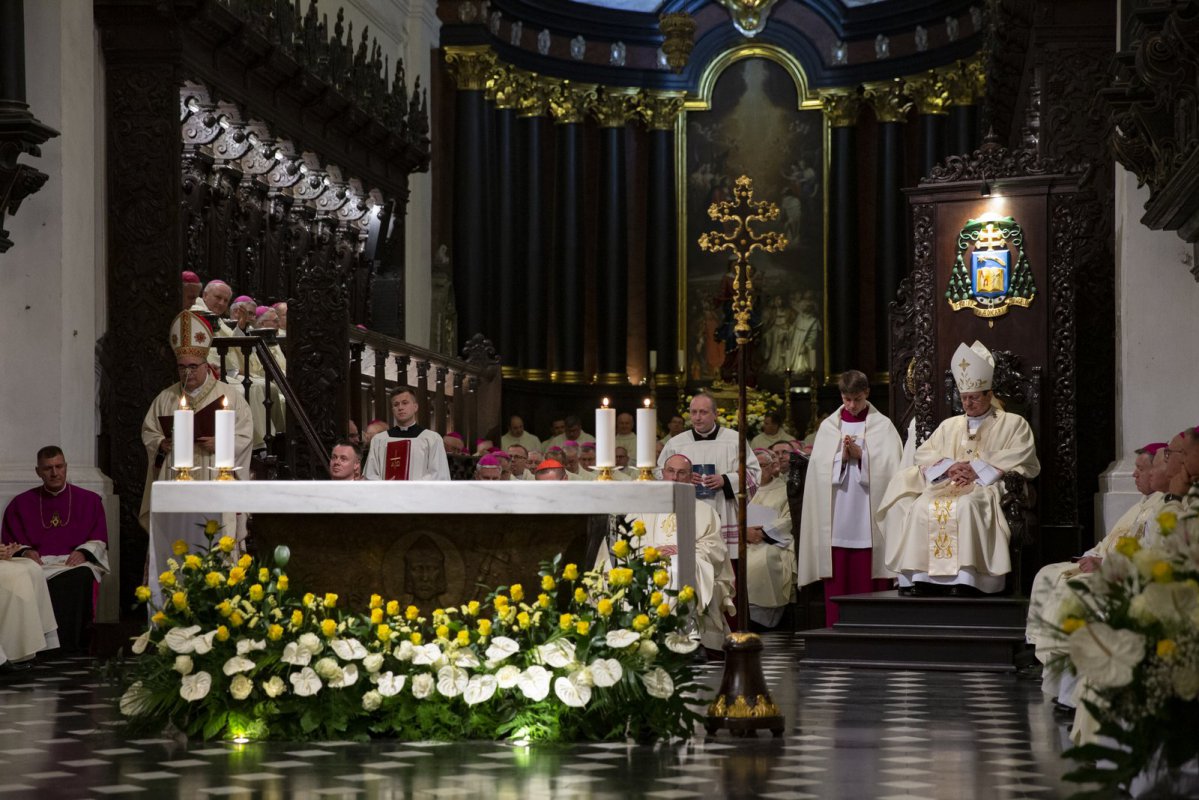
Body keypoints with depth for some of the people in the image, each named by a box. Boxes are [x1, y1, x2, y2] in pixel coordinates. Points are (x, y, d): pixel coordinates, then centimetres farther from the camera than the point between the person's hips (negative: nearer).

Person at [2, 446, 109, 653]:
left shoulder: (89, 500, 18)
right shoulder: (21, 504, 20)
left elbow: (99, 541, 11)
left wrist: (83, 552, -10)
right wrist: (25, 552, -9)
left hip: (76, 562, -1)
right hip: (37, 563, 1)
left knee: (80, 578, -39)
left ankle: (69, 645, -40)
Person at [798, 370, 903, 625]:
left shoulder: (882, 426, 6)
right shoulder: (828, 426, 12)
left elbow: (890, 466, -2)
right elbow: (819, 467, 5)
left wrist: (860, 455, -11)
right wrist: (842, 457, -11)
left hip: (868, 515, -2)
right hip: (836, 515, 2)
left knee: (867, 580, -3)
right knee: (837, 581, 0)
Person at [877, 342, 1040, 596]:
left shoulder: (1012, 424, 13)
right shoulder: (949, 425, 27)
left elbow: (1021, 458, -3)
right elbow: (924, 453, 18)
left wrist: (978, 468, -12)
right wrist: (950, 466, -4)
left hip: (987, 486, -4)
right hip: (948, 485, 5)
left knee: (967, 506, -39)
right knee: (921, 506, -28)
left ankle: (965, 577, -44)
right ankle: (920, 576, -31)